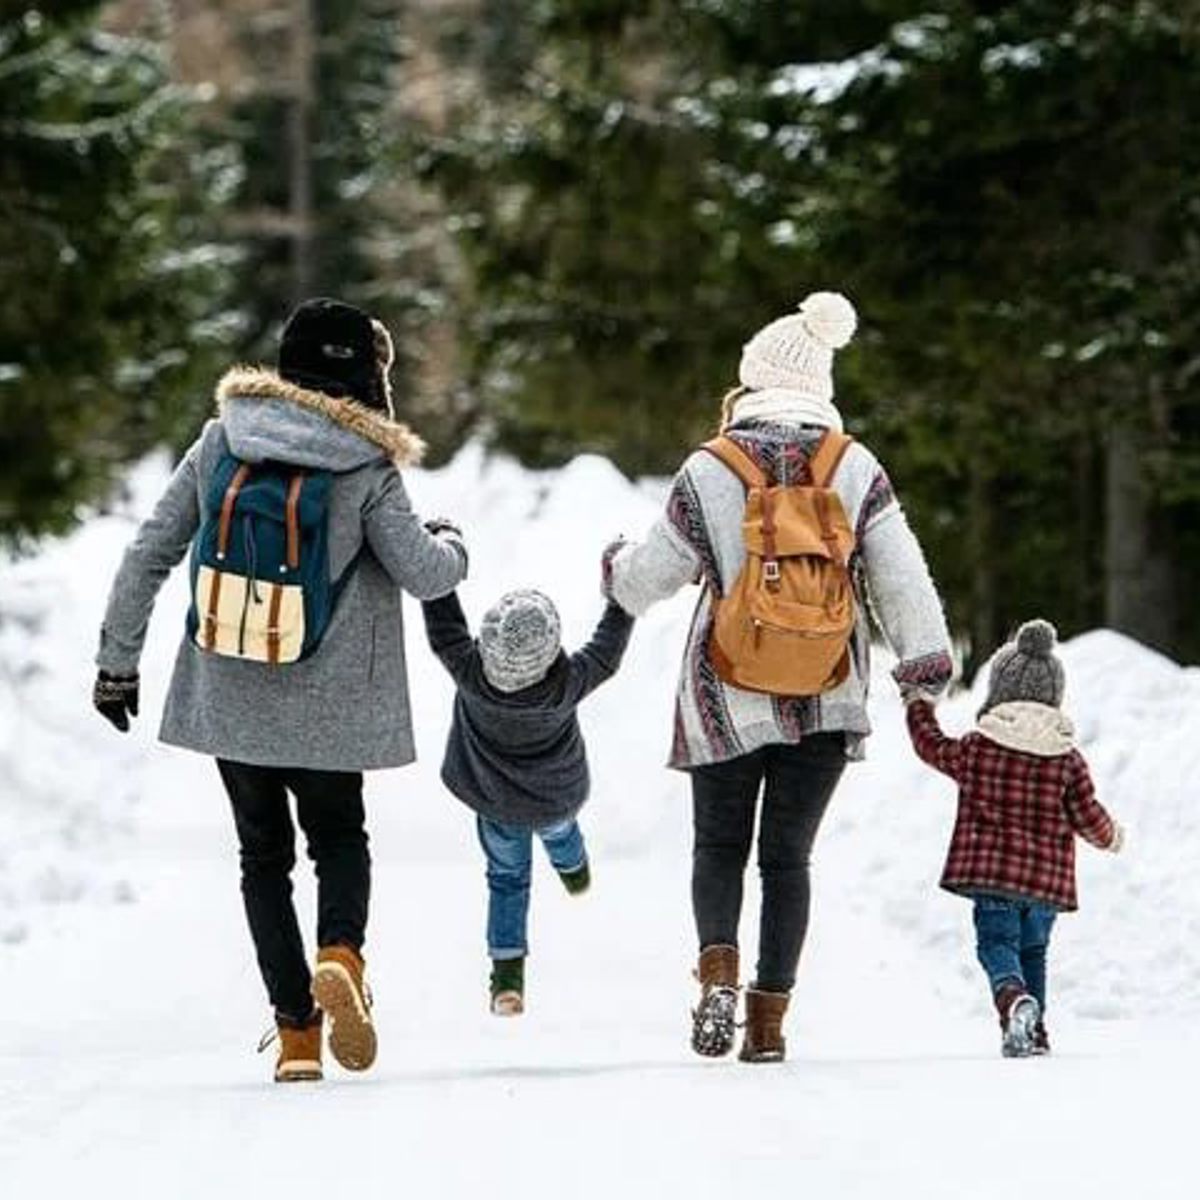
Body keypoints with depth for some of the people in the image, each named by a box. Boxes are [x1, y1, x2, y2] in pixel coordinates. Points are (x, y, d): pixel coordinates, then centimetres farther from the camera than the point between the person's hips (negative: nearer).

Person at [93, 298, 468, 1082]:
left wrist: (118, 660, 8)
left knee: (265, 854, 16)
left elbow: (149, 554, 0)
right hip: (325, 708, -2)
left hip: (227, 698, 2)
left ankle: (297, 1033, 6)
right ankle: (341, 954, -12)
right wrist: (454, 548, 12)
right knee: (340, 838, 19)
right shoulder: (366, 472, -11)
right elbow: (423, 575, -12)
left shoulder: (220, 444, -1)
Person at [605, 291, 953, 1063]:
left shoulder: (709, 473, -6)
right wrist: (927, 656, -1)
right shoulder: (856, 469, -3)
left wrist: (618, 570, 24)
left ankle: (719, 967, -11)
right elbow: (900, 573, -7)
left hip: (728, 700, -1)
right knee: (788, 855, 11)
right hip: (827, 702, 1)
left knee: (719, 844, 15)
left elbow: (652, 575, 2)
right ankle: (771, 1018, 6)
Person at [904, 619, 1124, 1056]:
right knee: (1033, 950, 18)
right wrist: (1111, 836, 25)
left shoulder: (976, 749, -1)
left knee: (997, 942, -2)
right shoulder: (1069, 760, 0)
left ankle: (1014, 998, -33)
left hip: (990, 872, -2)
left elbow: (932, 746, 16)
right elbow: (1087, 815, 2)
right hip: (1046, 876, 2)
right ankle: (1035, 1033, 18)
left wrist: (918, 706, 35)